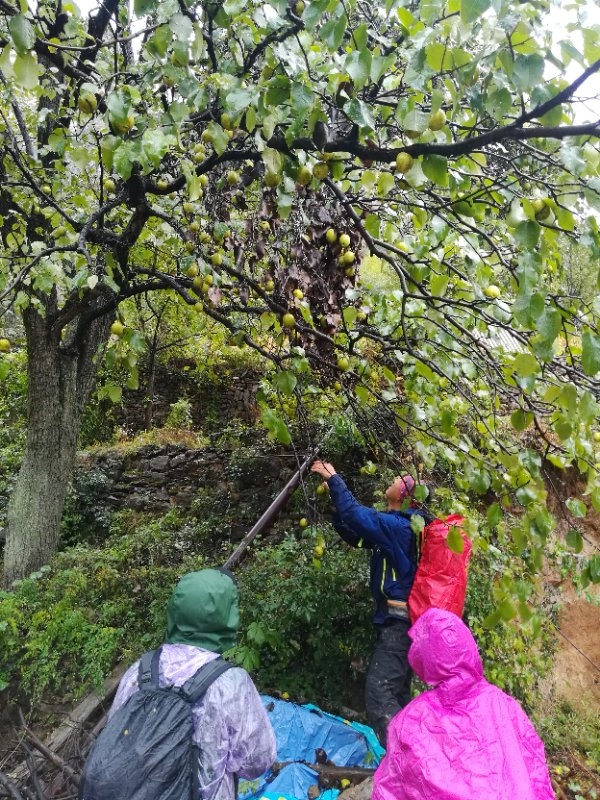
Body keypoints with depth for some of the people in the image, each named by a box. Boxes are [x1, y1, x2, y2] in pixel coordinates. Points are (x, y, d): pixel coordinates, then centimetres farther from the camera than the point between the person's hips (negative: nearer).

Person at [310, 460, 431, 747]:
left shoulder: (399, 526, -19)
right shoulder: (396, 526, 10)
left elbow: (357, 516, -29)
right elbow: (354, 533, 14)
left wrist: (333, 479, -18)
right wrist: (334, 494, 6)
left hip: (398, 621, -10)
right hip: (399, 619, 10)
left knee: (378, 693, -12)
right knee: (397, 694, 19)